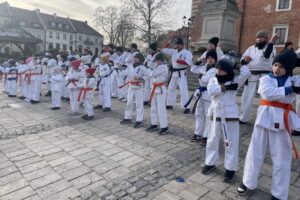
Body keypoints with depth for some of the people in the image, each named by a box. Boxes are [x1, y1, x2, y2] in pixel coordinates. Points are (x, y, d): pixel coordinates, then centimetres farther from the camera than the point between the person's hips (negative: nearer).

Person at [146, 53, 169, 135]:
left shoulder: (163, 67, -13)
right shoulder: (157, 66, 13)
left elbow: (153, 74, -18)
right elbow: (152, 75, 12)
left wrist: (155, 67, 0)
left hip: (160, 89, -9)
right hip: (154, 88, 9)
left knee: (161, 108, -8)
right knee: (153, 107, 13)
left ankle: (164, 127, 0)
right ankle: (154, 125, 26)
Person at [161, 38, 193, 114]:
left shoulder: (187, 52, -9)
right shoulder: (173, 51, 11)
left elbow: (189, 62, -22)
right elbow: (164, 50, 12)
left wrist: (179, 61, -20)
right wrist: (168, 43, 1)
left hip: (181, 73, -8)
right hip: (174, 73, 8)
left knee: (183, 90, -12)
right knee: (171, 88, 16)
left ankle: (187, 107, -8)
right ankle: (170, 104, 31)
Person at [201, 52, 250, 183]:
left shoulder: (235, 80, -2)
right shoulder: (213, 80, 3)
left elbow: (246, 73, -19)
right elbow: (211, 91, -16)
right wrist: (226, 87, -19)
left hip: (230, 114, -2)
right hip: (216, 114, 2)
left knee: (231, 142, 5)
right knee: (212, 140, 13)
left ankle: (230, 168, 18)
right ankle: (211, 163, 31)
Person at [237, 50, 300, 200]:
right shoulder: (266, 79, 1)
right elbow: (267, 94, -18)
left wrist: (275, 93, -20)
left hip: (282, 120, 0)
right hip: (265, 117, 0)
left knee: (281, 158, 9)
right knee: (255, 152, 9)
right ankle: (248, 182, 28)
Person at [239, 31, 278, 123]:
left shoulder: (270, 47, 1)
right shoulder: (251, 48, 16)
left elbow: (266, 55, -22)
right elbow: (242, 60, 12)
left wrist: (272, 42, -25)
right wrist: (245, 59, -10)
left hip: (265, 77, -4)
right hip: (251, 76, 5)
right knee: (246, 97, 10)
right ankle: (243, 118, 23)